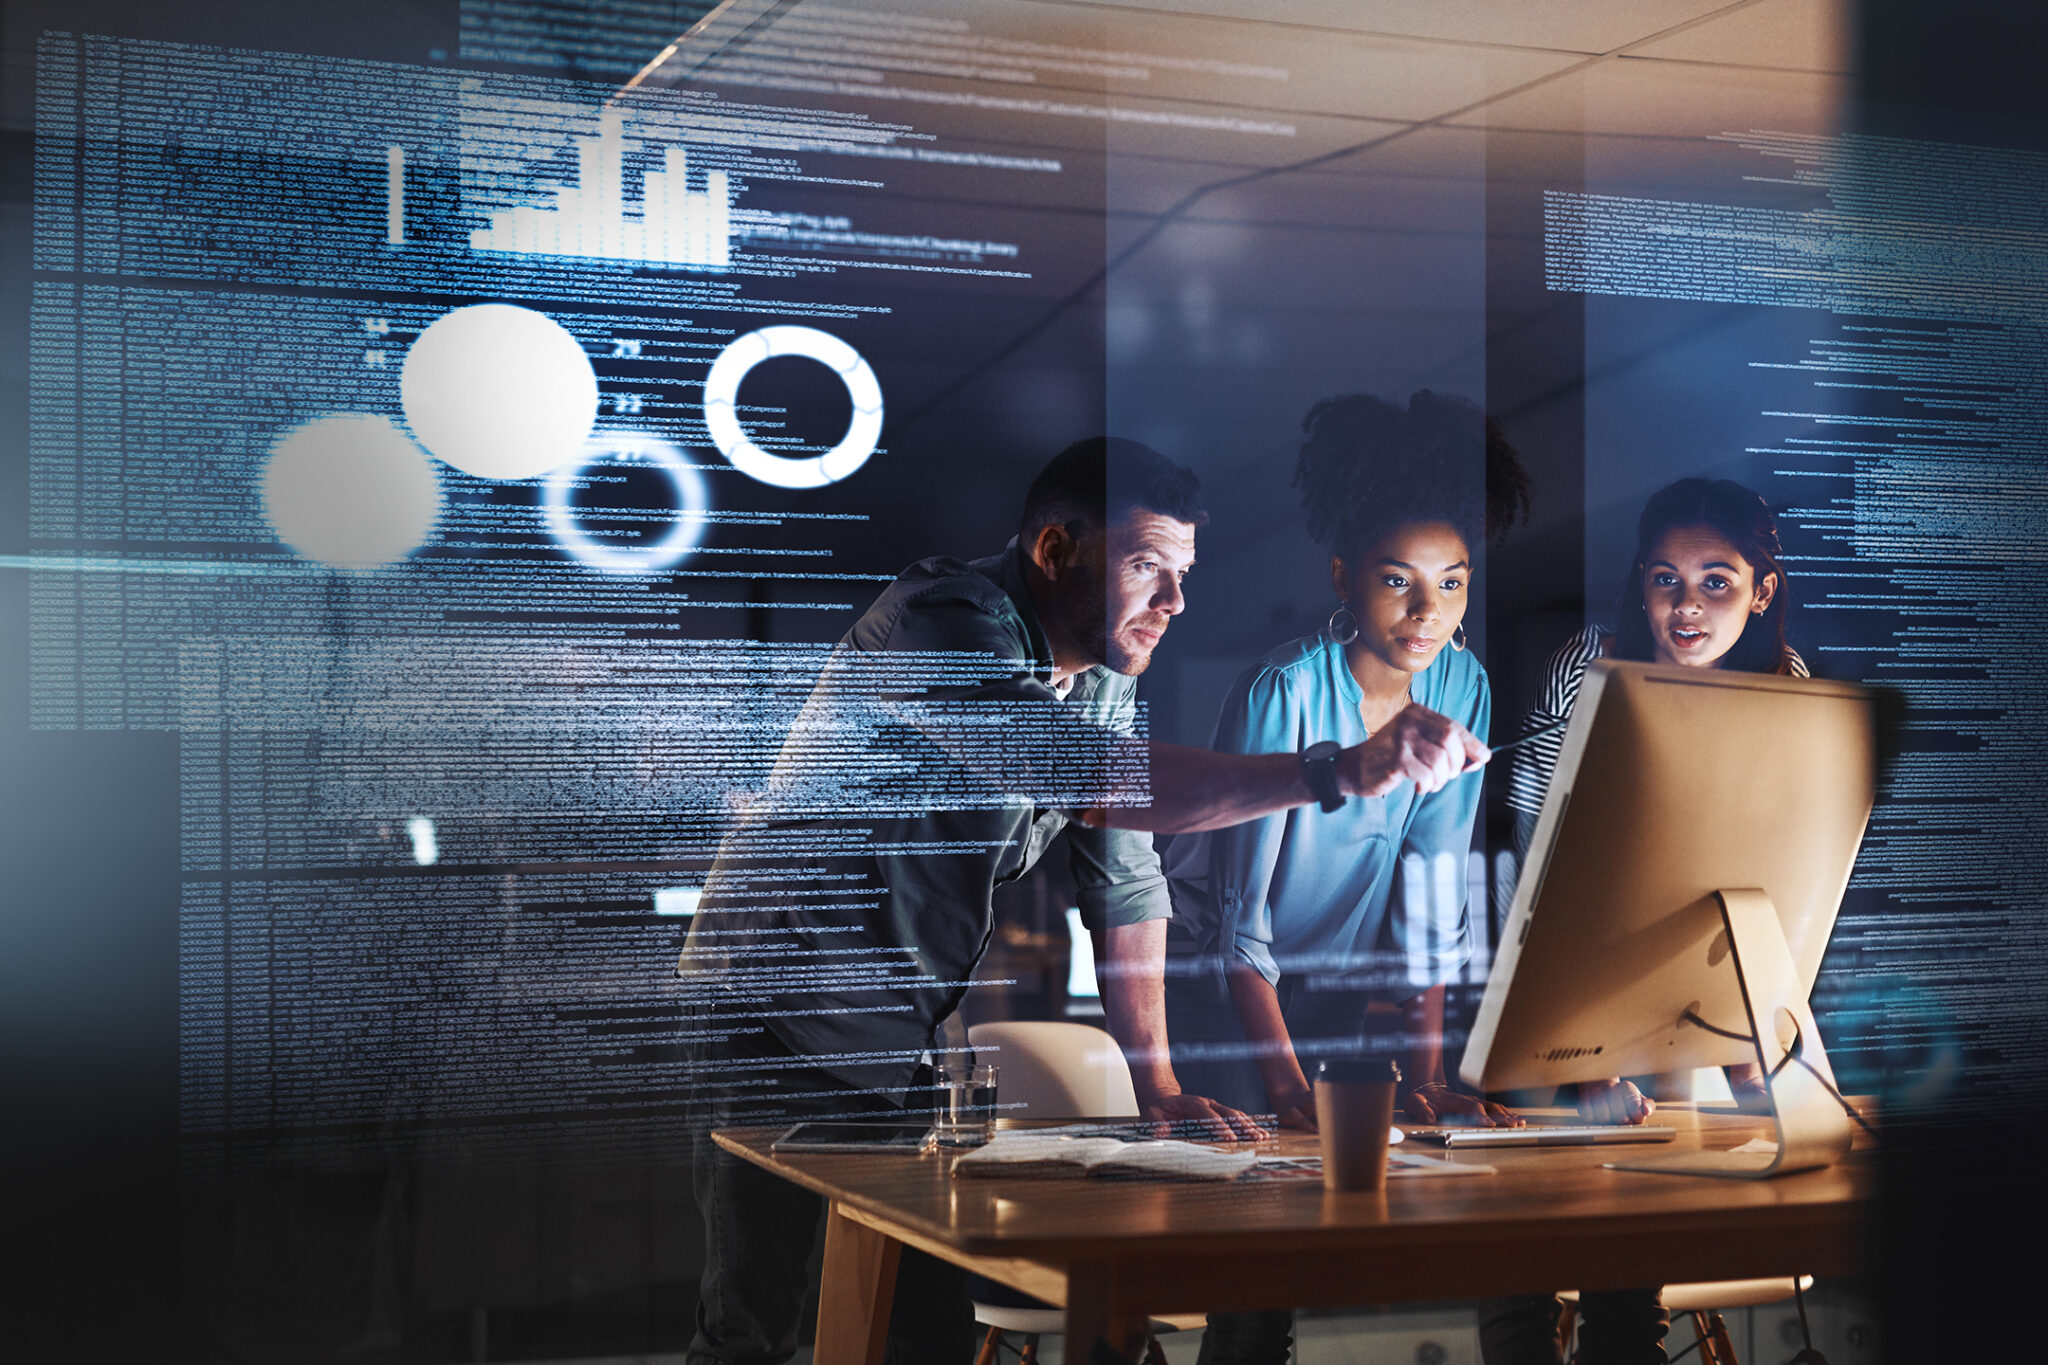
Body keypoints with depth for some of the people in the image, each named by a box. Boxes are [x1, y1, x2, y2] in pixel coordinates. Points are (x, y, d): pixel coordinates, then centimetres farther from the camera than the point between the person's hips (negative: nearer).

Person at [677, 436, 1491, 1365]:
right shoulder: (945, 623, -23)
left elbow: (1124, 884, 6)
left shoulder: (1104, 679, 6)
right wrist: (1341, 771, -43)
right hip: (782, 1030, -7)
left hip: (901, 1045, 8)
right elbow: (1096, 781, -38)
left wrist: (1155, 1083, -5)